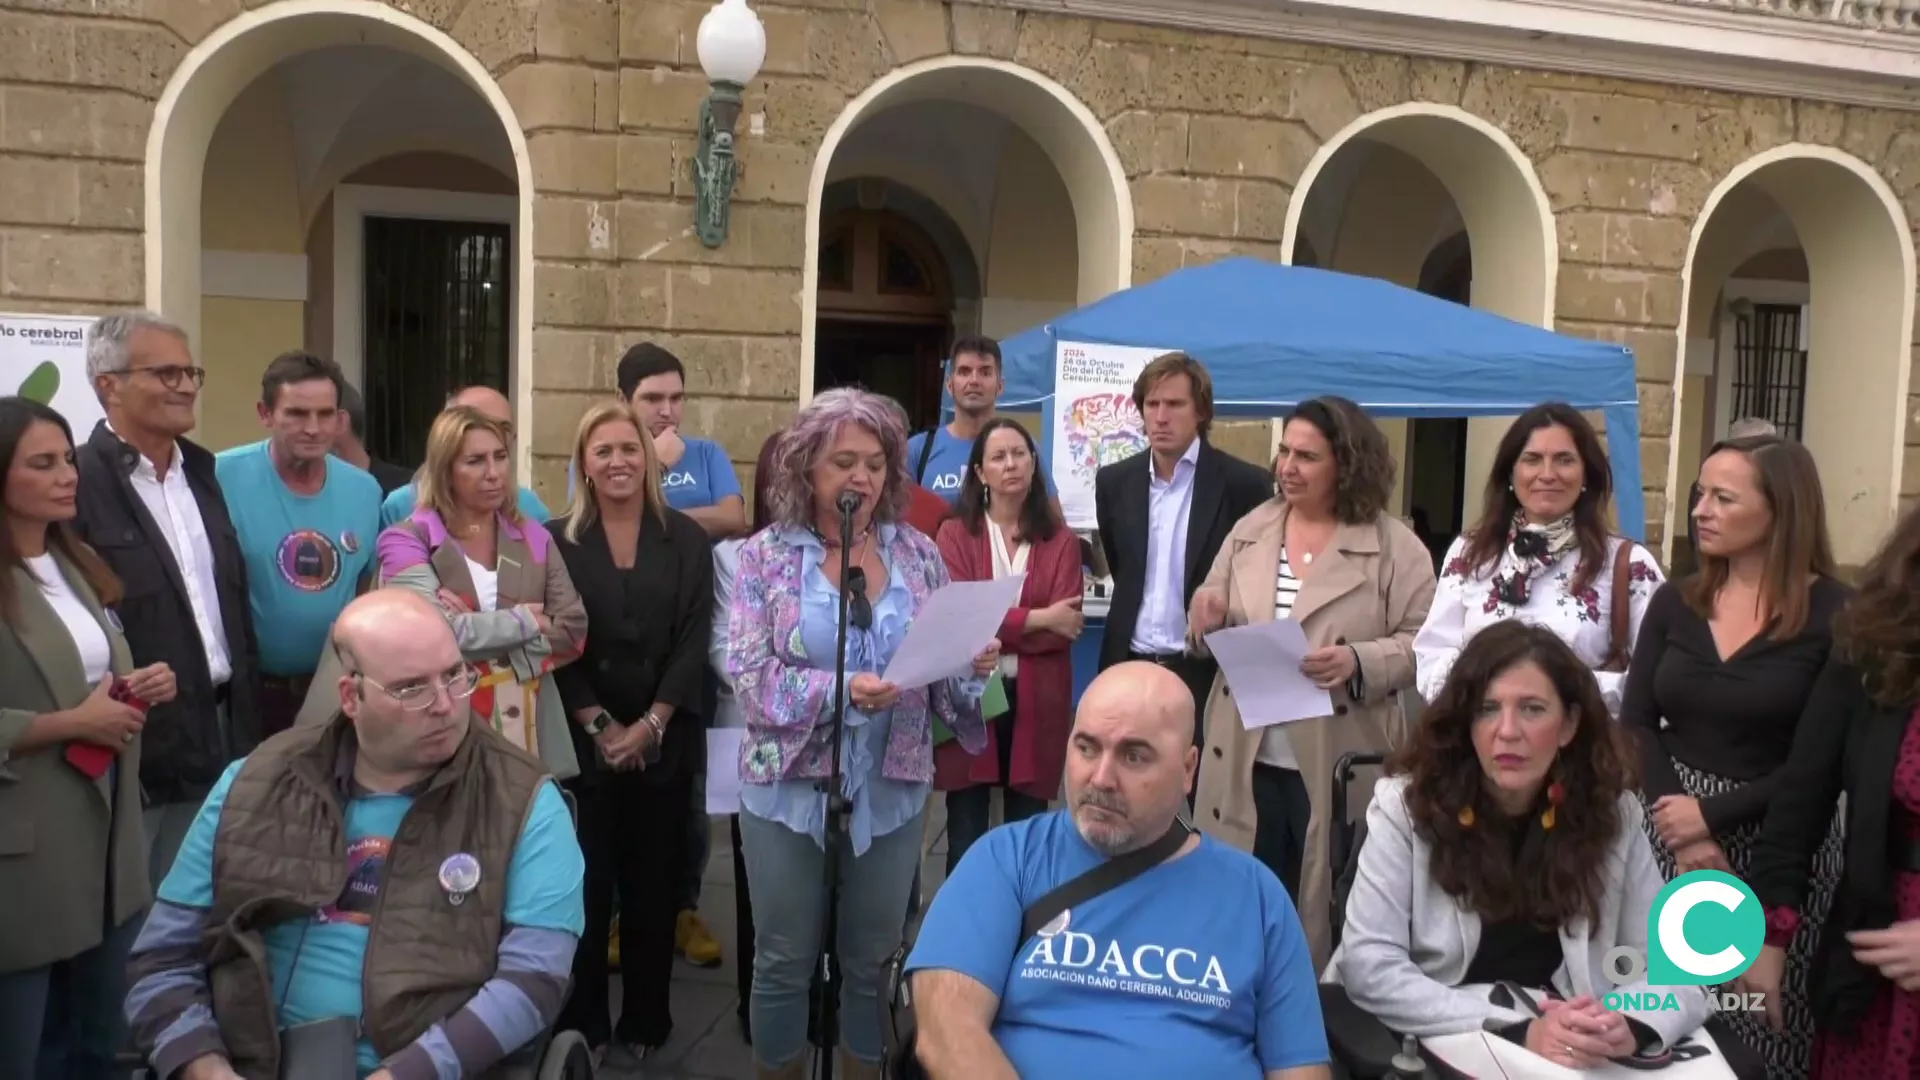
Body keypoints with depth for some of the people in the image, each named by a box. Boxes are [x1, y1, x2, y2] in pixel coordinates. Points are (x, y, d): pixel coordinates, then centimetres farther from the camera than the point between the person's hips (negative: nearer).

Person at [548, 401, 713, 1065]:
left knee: (652, 880, 7)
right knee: (587, 880, 1)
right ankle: (582, 1024, 15)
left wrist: (652, 724, -11)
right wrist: (599, 724, -11)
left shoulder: (686, 540, 3)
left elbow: (694, 642, -2)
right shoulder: (558, 541, 2)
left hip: (664, 738, 1)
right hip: (584, 739, -1)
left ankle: (645, 1021, 20)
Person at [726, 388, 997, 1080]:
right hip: (790, 787, -2)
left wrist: (973, 663, -18)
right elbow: (750, 678, -13)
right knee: (785, 959, 10)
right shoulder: (766, 557, -4)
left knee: (874, 958, 14)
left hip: (891, 789, 2)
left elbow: (944, 671, 5)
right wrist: (841, 690, -26)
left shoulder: (918, 555, 3)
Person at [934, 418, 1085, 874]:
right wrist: (1035, 619, -11)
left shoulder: (1061, 541, 6)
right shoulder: (955, 534, 3)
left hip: (1036, 702, 1)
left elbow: (1065, 628, -4)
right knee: (966, 834, 5)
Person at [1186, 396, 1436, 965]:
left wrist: (1358, 663, -24)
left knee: (1325, 910, 8)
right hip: (1246, 759, 4)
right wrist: (1208, 616, -9)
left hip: (1339, 765, -4)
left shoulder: (1397, 547, -5)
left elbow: (1422, 645, -7)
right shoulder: (1249, 530, 8)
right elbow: (1212, 630, 15)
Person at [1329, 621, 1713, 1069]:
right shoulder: (1406, 804, -8)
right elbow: (1370, 968, -14)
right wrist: (1520, 1031, -24)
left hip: (1572, 1057, 2)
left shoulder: (1612, 813, 1)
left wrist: (1631, 1025, -21)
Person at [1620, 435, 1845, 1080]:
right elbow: (1636, 723, 1)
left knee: (1759, 1027, 3)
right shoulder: (1675, 601, 4)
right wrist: (1691, 841, -10)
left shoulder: (1834, 614, -7)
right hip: (1672, 827, 3)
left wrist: (1713, 814, -14)